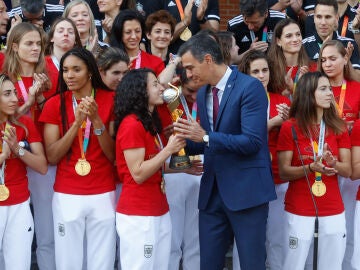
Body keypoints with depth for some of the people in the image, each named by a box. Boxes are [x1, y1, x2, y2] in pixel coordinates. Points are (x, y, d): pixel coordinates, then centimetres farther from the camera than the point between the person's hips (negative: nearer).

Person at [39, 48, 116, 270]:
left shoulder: (110, 100, -2)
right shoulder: (54, 104, -1)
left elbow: (114, 154, -4)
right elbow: (52, 156, -6)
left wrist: (96, 120, -18)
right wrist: (77, 123, -17)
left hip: (104, 195, 0)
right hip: (66, 196, 0)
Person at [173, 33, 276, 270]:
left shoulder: (250, 87, -12)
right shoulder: (202, 93, 12)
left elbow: (252, 142, -20)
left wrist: (206, 137, -21)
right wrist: (185, 143, 0)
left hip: (246, 189, -7)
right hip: (212, 191, 7)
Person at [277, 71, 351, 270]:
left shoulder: (338, 127, 4)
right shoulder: (290, 128, -5)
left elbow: (348, 170, 2)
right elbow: (283, 172, -6)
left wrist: (333, 164, -18)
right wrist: (311, 168, -21)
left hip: (333, 210, 3)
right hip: (299, 210, -3)